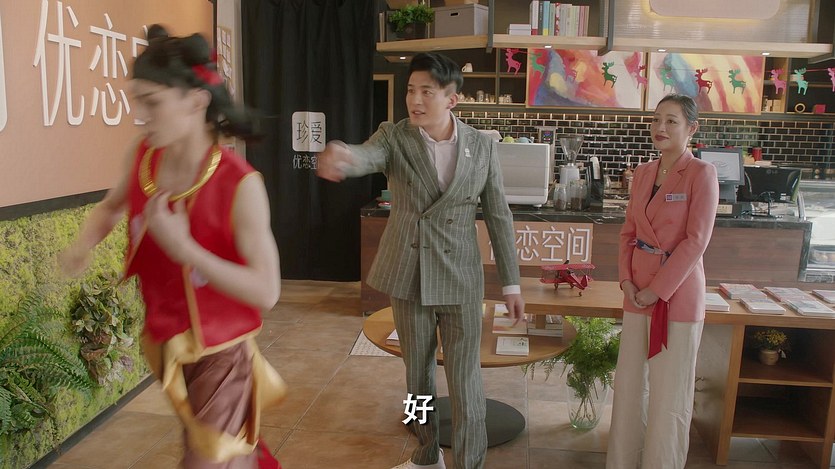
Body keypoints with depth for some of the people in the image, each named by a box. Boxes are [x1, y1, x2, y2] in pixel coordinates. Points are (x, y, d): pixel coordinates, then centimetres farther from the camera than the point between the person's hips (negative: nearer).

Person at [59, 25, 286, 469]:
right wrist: (83, 243, -6)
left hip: (221, 351, -5)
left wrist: (183, 247, -31)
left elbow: (266, 292, -25)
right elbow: (112, 205, 15)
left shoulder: (240, 185, -25)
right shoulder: (141, 156, -8)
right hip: (165, 343, 6)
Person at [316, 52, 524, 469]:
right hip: (408, 276, 1)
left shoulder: (481, 146, -3)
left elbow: (498, 216, 1)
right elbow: (364, 155, -29)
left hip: (460, 279, -1)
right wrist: (339, 156, -54)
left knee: (464, 381, 2)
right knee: (417, 373, 17)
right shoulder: (394, 137, -6)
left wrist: (511, 283, 2)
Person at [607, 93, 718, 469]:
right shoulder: (643, 173, 8)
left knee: (668, 393, 5)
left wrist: (658, 289, -15)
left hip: (677, 293, -6)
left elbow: (696, 240, -15)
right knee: (629, 384, 13)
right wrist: (626, 280, -2)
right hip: (638, 292, 6)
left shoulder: (701, 173, -10)